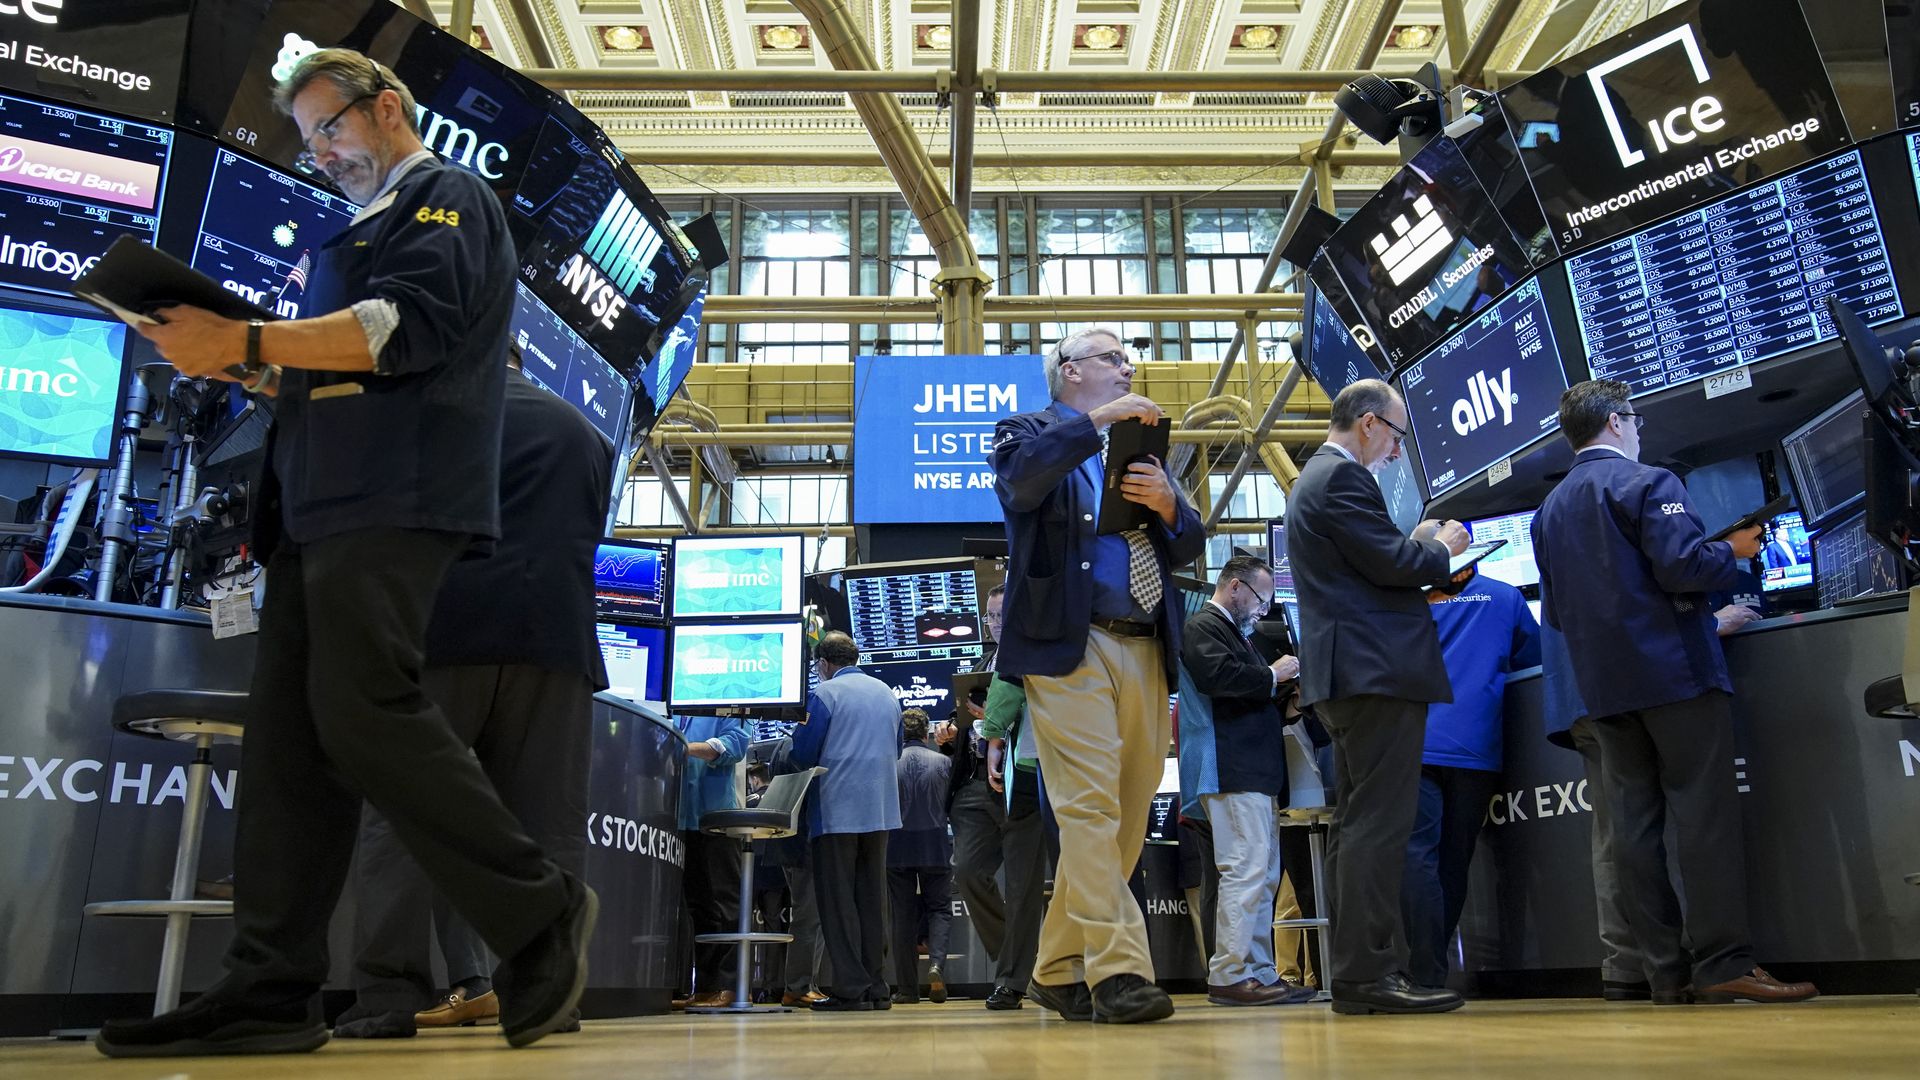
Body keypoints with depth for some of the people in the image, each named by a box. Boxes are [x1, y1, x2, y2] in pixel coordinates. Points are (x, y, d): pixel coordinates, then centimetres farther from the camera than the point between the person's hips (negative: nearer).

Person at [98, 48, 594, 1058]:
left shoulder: (446, 197, 4)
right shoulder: (366, 225, 32)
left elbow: (407, 327, -14)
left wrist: (246, 341, -17)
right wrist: (247, 369, 13)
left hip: (392, 502, -10)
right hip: (324, 506, 10)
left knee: (363, 710, -18)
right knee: (288, 735, 2)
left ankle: (539, 914, -8)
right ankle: (269, 990, 2)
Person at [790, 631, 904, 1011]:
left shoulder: (824, 694, -7)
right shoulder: (887, 693, 13)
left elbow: (803, 754, -9)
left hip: (838, 809, -6)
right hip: (881, 808, 6)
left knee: (838, 899, -1)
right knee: (872, 897, 11)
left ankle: (850, 989, -3)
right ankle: (876, 987, 13)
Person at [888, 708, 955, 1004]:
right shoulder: (943, 762, -3)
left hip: (897, 847, 0)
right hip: (935, 845, 0)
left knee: (903, 914, 8)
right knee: (939, 908, 11)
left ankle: (906, 988, 9)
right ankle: (936, 964, -14)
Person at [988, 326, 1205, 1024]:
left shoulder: (1139, 448, 27)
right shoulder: (1030, 433, 12)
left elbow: (1188, 547, 19)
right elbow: (1019, 480, -14)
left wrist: (1168, 505, -2)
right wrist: (1097, 420, -13)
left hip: (1145, 651, 6)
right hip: (1071, 646, -6)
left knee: (1126, 819, 5)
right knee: (1090, 808, -13)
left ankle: (1060, 972, 16)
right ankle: (1118, 972, -11)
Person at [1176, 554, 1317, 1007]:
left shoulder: (1230, 631, 28)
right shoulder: (1203, 627, -4)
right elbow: (1218, 677, -23)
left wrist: (1283, 693, 16)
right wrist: (1273, 676, -10)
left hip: (1254, 772, 11)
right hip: (1231, 772, -11)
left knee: (1264, 875, 10)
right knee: (1247, 869, -14)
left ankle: (1259, 971, 14)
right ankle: (1230, 975, -11)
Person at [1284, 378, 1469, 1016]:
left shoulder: (1314, 479, 23)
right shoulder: (1345, 478, -9)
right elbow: (1393, 564, -16)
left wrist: (1418, 547, 17)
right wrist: (1440, 548, 3)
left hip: (1347, 676, 11)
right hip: (1377, 670, -11)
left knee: (1355, 823, 10)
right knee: (1379, 823, -11)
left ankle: (1353, 974, 14)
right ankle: (1369, 973, -10)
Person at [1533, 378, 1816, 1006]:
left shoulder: (1549, 511, 15)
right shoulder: (1647, 483, -7)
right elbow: (1682, 567, -18)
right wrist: (1734, 551, -1)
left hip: (1605, 686, 7)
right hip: (1674, 672, -6)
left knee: (1635, 824, 5)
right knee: (1704, 813, -4)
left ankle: (1668, 972, 8)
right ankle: (1723, 964, -4)